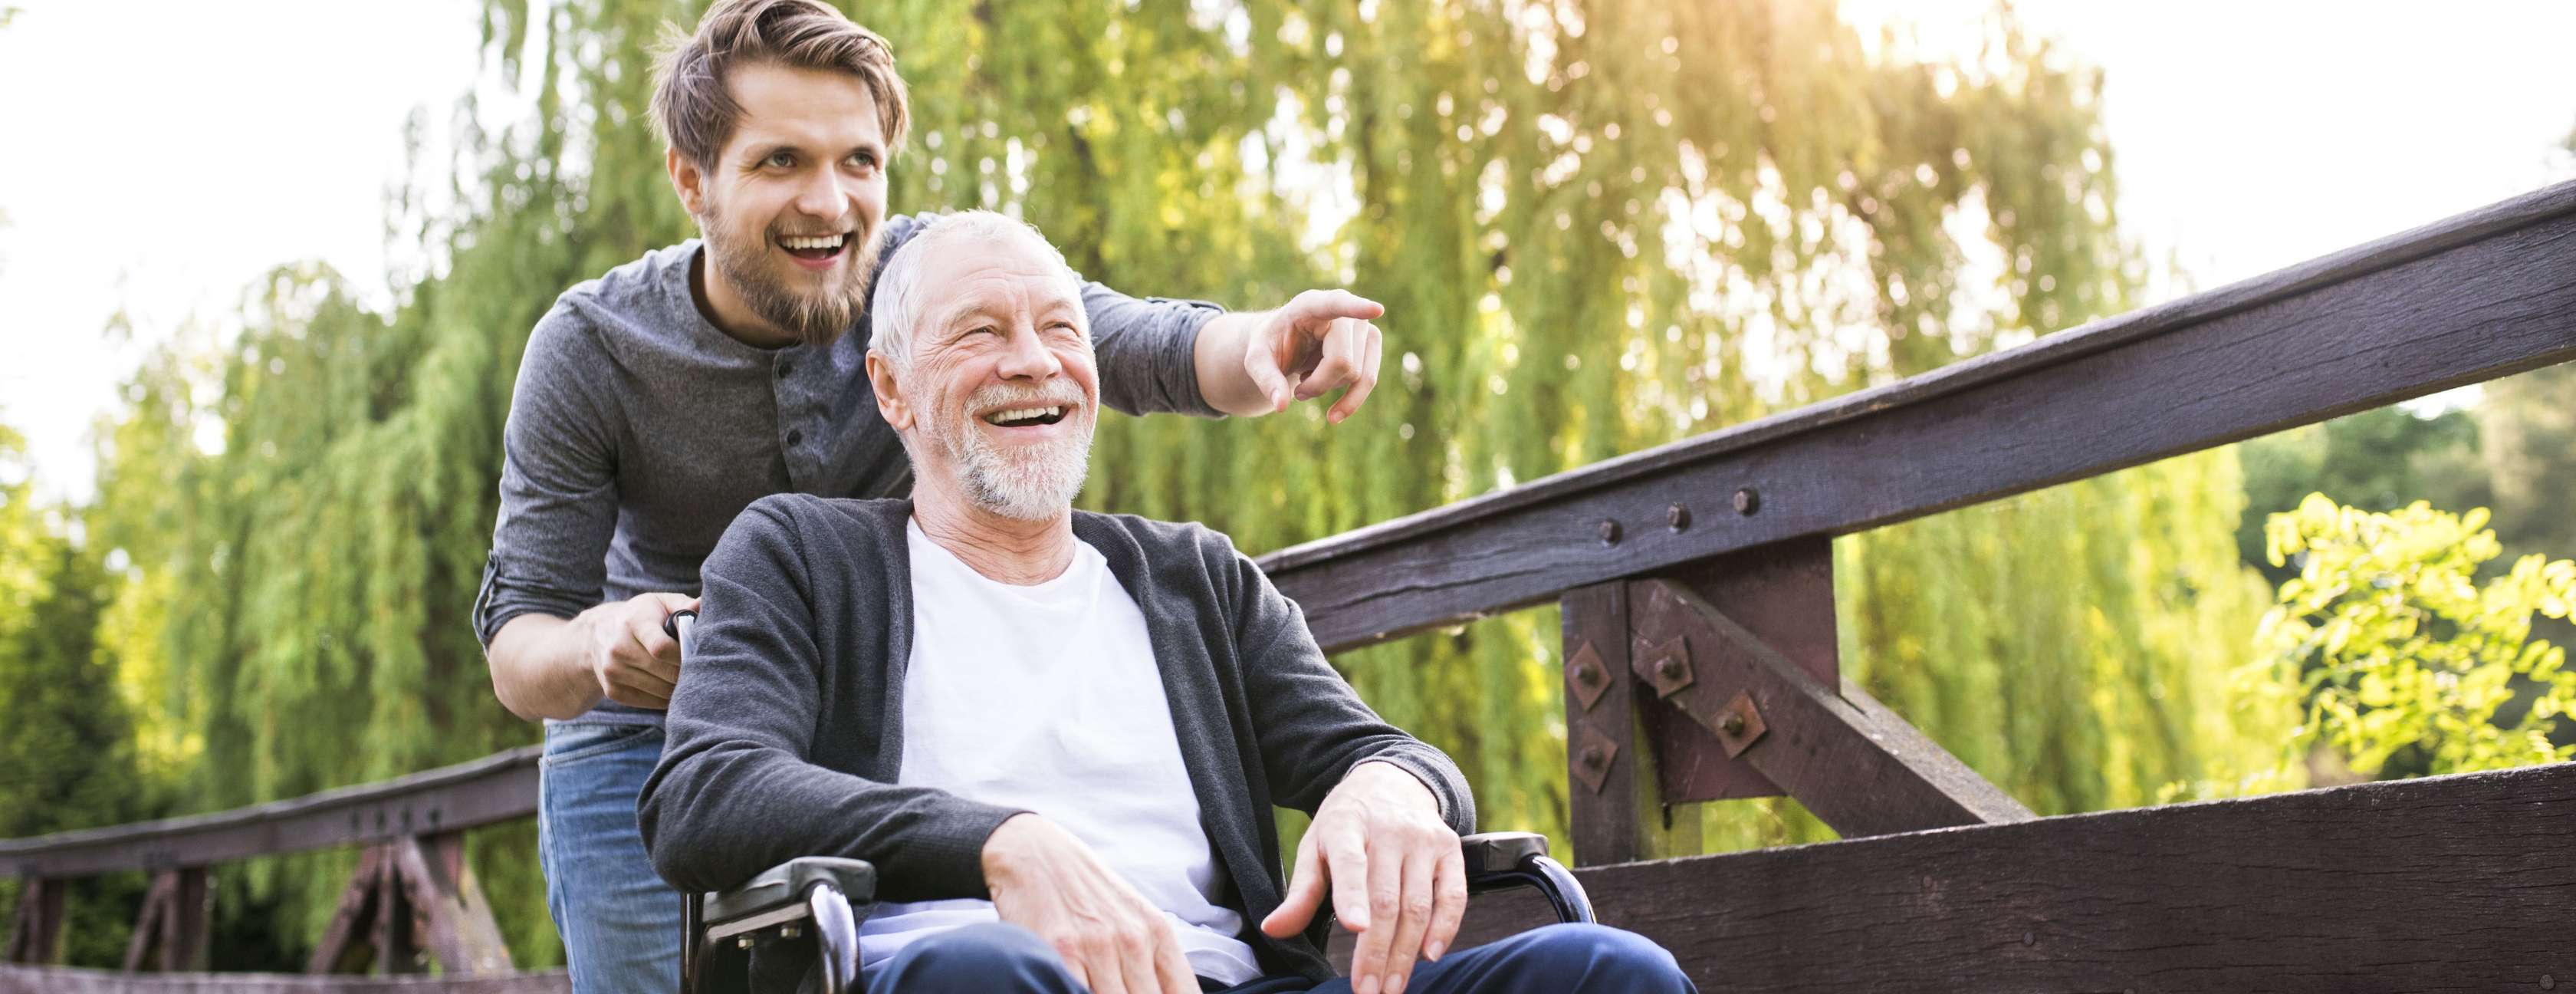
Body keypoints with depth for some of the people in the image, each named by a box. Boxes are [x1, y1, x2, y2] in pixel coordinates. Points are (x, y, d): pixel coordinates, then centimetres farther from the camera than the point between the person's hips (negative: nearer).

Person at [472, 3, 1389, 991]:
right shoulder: (590, 351, -16)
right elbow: (516, 643, -15)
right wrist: (593, 647, -40)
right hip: (648, 742, -1)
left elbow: (1142, 347, -30)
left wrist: (1259, 345, -54)